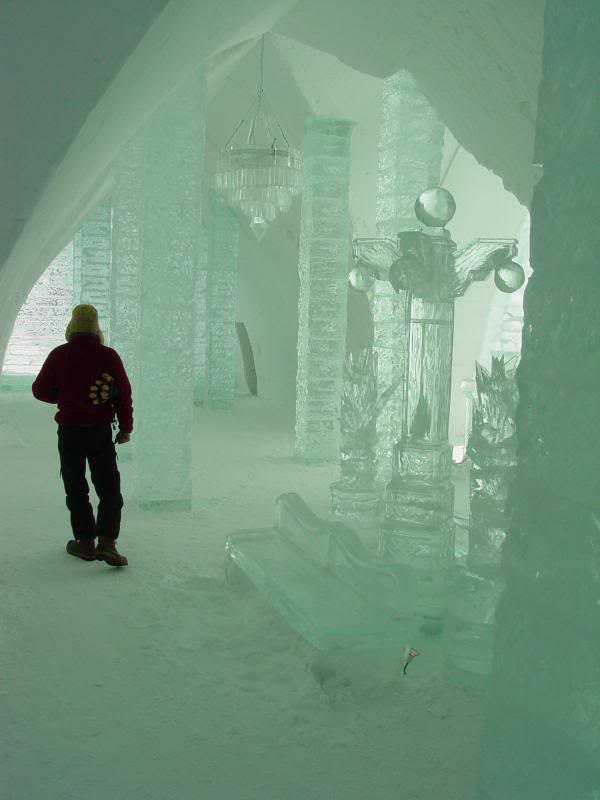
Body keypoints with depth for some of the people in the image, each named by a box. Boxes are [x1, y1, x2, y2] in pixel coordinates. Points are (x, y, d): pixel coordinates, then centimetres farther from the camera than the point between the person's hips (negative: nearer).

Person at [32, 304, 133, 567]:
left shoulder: (59, 355, -7)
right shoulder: (109, 356, -7)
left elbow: (40, 391, 2)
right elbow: (124, 394, -3)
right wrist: (126, 427, 9)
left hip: (69, 431, 0)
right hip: (101, 431, 0)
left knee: (76, 489, 11)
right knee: (109, 488, 6)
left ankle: (85, 542, 13)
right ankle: (107, 542, -4)